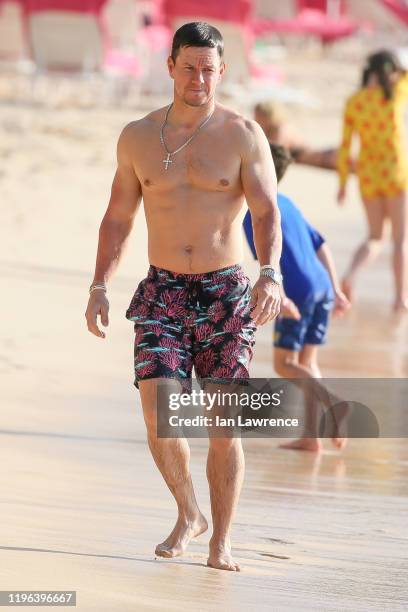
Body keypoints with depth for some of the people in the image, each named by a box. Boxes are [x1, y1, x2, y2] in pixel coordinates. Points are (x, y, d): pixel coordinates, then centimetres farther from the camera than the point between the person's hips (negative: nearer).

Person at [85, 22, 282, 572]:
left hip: (227, 294, -1)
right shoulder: (138, 138, 5)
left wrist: (270, 274, -29)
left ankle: (222, 539, 9)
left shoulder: (243, 135, -3)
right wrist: (99, 287, 3)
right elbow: (118, 218, 12)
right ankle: (188, 514, 9)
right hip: (163, 293, 1)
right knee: (159, 410, -14)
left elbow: (267, 213, -11)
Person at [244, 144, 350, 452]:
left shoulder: (253, 209, -4)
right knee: (307, 362, 11)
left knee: (284, 364, -1)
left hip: (299, 291, -8)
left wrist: (280, 296, -25)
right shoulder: (287, 204, 20)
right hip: (322, 287, 8)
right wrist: (335, 289, 22)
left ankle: (334, 405, -20)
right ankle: (311, 435, 6)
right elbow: (321, 246, 21)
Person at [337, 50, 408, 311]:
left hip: (367, 175, 3)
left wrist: (342, 184, 7)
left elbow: (345, 146, -1)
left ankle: (351, 274, -10)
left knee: (375, 238, 16)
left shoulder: (354, 102, -2)